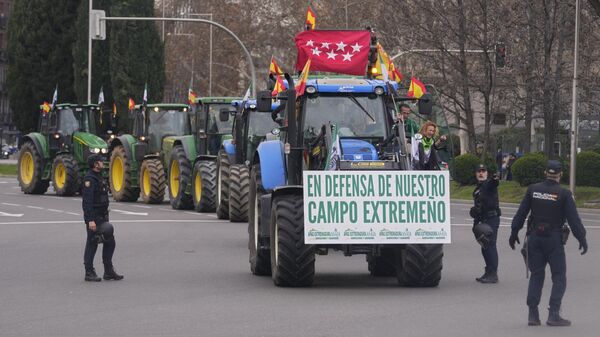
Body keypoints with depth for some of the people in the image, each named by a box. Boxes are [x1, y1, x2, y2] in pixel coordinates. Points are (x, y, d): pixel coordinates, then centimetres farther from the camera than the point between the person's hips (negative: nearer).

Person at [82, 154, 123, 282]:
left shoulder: (98, 177, 15)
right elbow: (87, 201, -22)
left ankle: (109, 271, 14)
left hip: (102, 217, 10)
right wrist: (90, 220, -27)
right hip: (94, 217, -10)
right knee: (92, 244, -2)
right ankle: (89, 273, 5)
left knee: (109, 242, 9)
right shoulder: (89, 179, -16)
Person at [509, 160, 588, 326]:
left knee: (536, 276, 11)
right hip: (554, 240, -4)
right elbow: (574, 219, -10)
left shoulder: (533, 190, 0)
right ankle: (553, 314, -7)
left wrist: (514, 233, 14)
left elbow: (521, 214, 4)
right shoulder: (563, 194, -9)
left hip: (534, 238, 4)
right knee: (559, 277, 4)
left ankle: (533, 315, 6)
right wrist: (582, 239, -3)